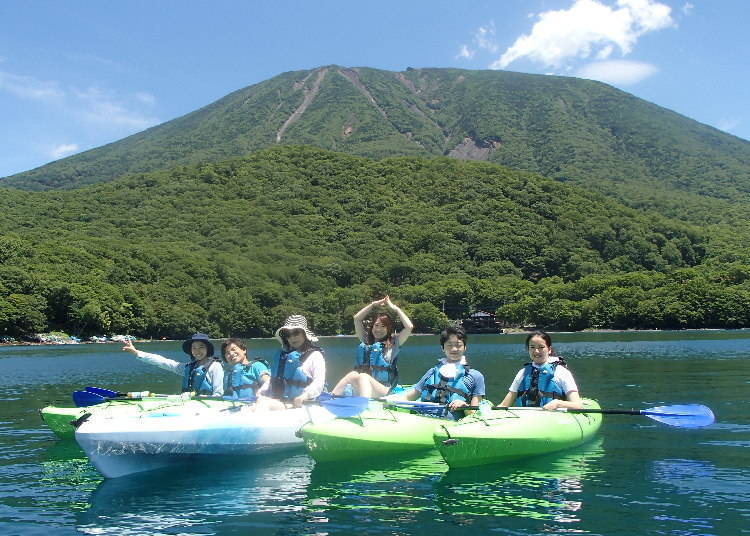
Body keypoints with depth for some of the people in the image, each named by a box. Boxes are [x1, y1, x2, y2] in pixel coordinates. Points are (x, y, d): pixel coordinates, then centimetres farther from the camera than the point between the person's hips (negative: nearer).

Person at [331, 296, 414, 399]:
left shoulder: (392, 343, 10)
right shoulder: (366, 340, 21)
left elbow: (409, 327, -2)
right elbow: (356, 319, 21)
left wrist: (395, 308, 7)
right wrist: (374, 304, 19)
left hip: (383, 389, -3)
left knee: (364, 377, -34)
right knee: (353, 375, -29)